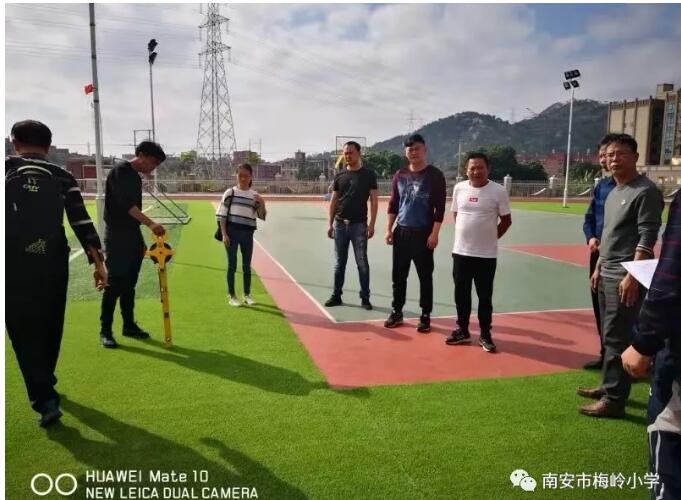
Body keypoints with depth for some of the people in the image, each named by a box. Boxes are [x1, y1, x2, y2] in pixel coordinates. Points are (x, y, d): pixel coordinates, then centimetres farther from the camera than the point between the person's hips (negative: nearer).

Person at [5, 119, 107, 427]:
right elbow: (81, 221, -3)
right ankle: (45, 384, 37)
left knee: (24, 331, 3)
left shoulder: (6, 169, 2)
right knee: (50, 326, 18)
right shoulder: (62, 178, 4)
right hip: (53, 262, 2)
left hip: (14, 263, -2)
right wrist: (98, 261, -4)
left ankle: (45, 400, -5)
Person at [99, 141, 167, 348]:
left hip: (133, 235, 8)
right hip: (117, 235, -8)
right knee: (114, 283, -6)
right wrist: (151, 224, -36)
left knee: (129, 284, 12)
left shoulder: (136, 177, 15)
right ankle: (105, 330, 3)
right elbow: (126, 204, -25)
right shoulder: (120, 170, -11)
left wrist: (140, 240, 21)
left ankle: (129, 325, 21)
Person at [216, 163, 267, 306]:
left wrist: (262, 203, -12)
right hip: (232, 232, -3)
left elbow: (262, 216, 6)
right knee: (232, 265, 3)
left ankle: (247, 295, 22)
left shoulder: (254, 195, 7)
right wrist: (224, 234, -9)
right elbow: (221, 214, -2)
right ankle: (232, 296, 12)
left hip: (248, 233, 3)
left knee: (247, 266, 10)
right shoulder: (230, 192, -1)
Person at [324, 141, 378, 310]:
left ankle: (365, 298, 9)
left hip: (359, 225, -3)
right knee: (339, 263, 10)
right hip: (340, 224, 4)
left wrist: (372, 224, -11)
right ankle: (336, 296, 19)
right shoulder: (339, 175, 8)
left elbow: (374, 200, -3)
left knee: (362, 263, 1)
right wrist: (330, 224, 7)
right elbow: (333, 201, 12)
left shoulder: (368, 174, -2)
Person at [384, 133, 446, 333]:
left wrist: (434, 233, -13)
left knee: (425, 276, 4)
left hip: (424, 234, -4)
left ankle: (425, 316, 15)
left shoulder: (435, 175, -5)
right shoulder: (399, 175, 8)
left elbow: (440, 207, -8)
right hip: (401, 232, 4)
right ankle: (397, 312, 21)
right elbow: (393, 204, 11)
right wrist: (389, 229, 4)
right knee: (398, 275, 9)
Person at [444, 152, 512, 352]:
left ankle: (485, 334, 20)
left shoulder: (498, 191, -8)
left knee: (485, 296, 7)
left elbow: (506, 221, 1)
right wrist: (465, 234, 11)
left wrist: (490, 238, 3)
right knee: (461, 294, 12)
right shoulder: (459, 188, 1)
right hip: (461, 251, 3)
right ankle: (462, 331, 26)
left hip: (486, 254, -3)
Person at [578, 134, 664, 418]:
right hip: (607, 274, 9)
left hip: (625, 276, -9)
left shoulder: (645, 191, -12)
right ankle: (608, 386, 27)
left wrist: (632, 276, -24)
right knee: (609, 335, 16)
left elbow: (647, 238, -18)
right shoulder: (613, 192, 16)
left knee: (617, 338, -6)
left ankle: (614, 400, 2)